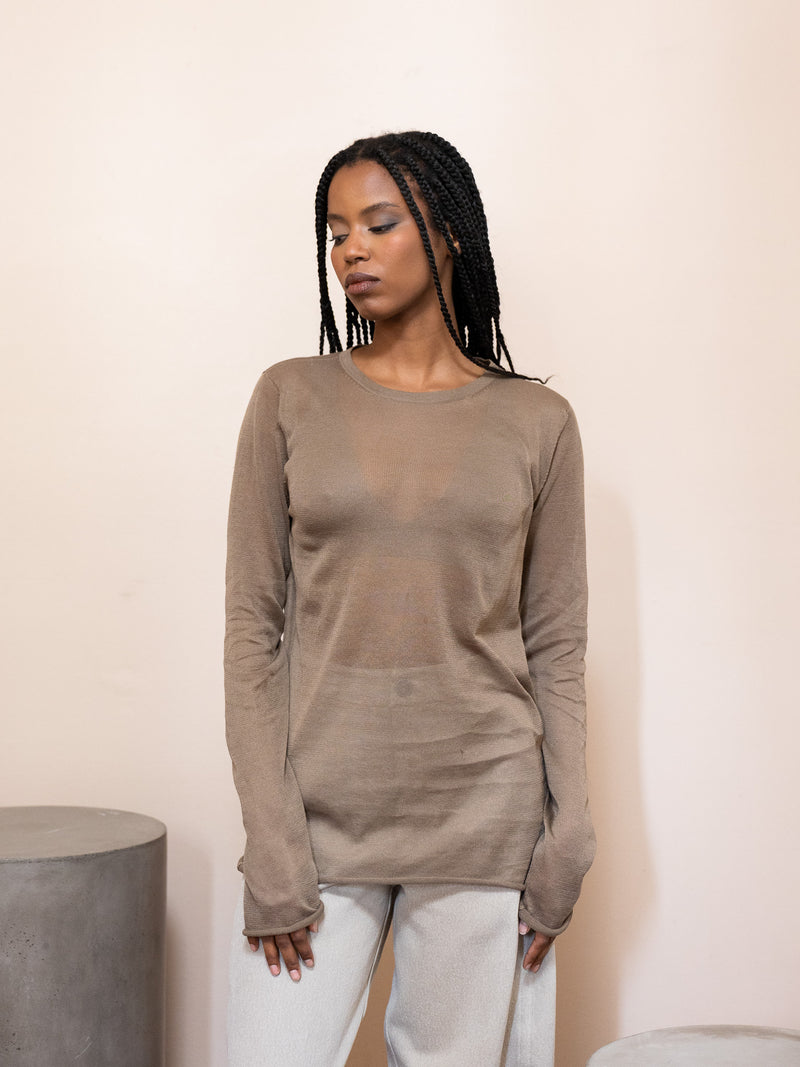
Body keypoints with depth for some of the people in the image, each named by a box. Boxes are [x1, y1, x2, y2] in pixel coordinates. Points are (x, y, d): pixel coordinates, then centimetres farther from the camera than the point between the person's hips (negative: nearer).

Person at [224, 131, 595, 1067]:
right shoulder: (291, 399, 3)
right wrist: (270, 844, -7)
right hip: (319, 809, 0)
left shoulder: (537, 422, 4)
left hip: (484, 815, 0)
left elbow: (556, 646, 5)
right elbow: (253, 624, 0)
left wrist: (565, 844, 0)